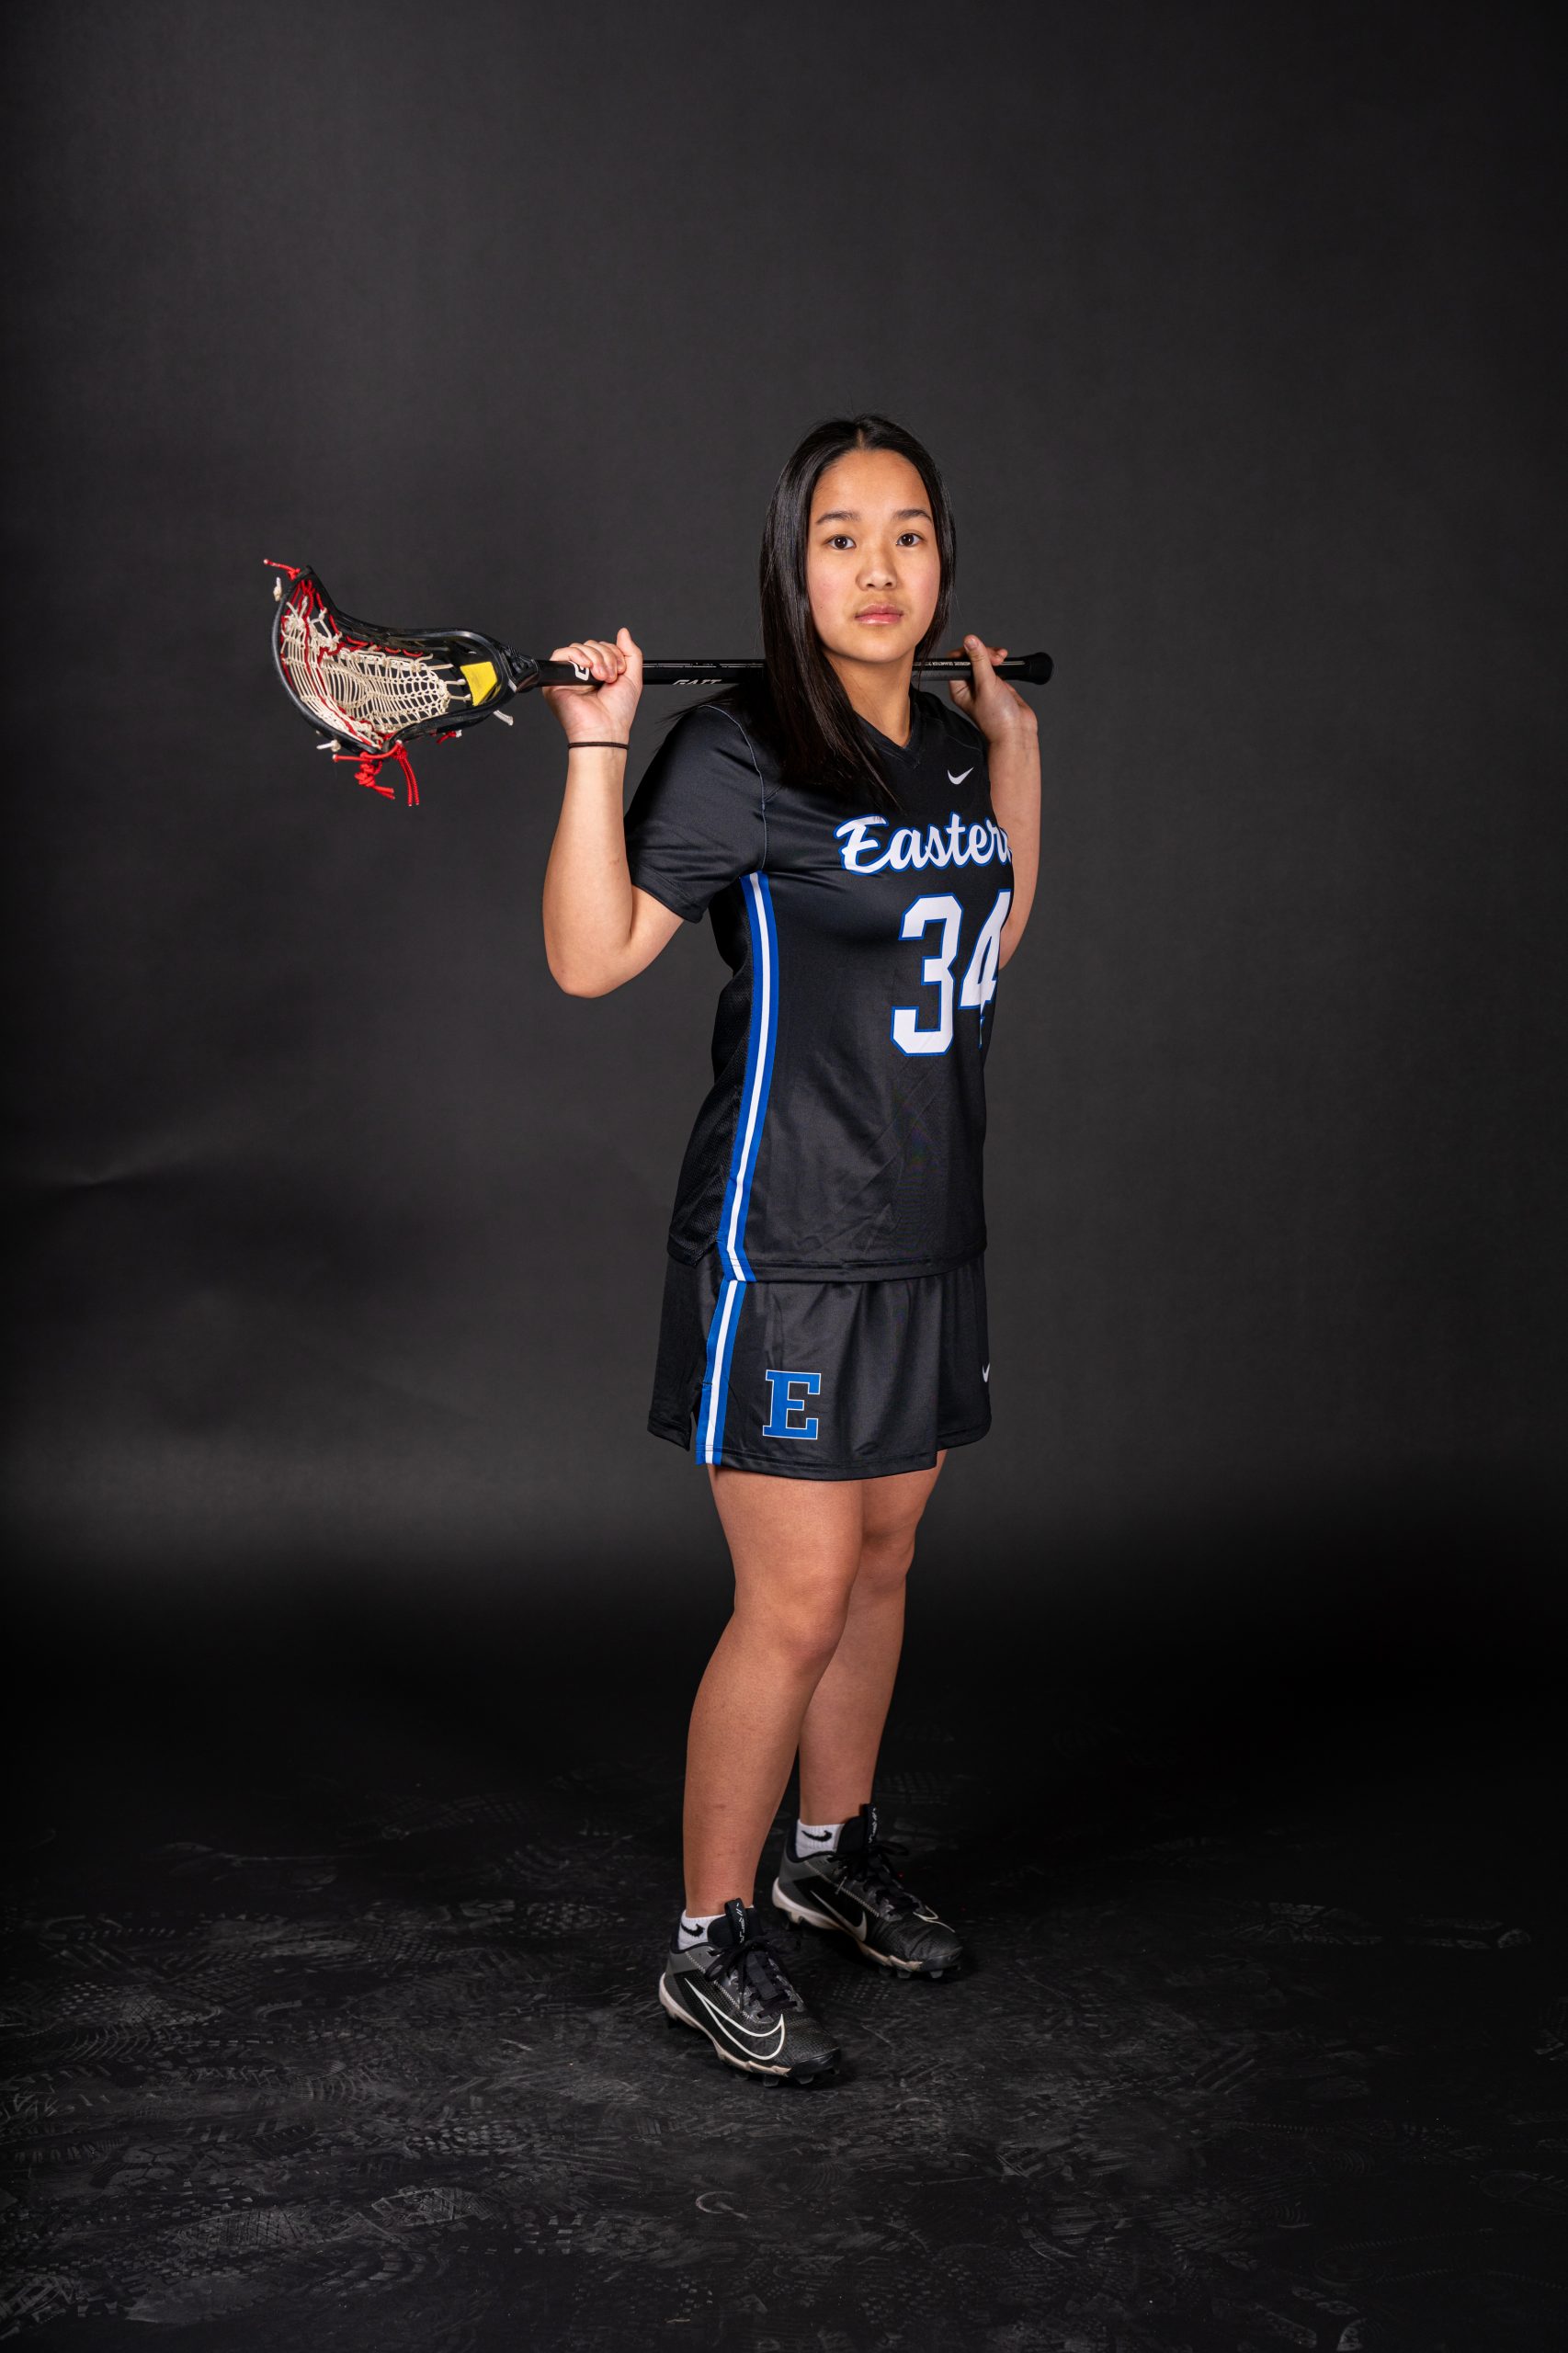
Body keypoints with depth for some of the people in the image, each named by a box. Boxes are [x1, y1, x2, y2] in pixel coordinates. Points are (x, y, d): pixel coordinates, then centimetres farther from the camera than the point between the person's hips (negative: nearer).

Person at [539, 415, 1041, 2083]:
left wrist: (1014, 745, 22)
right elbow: (589, 955, -19)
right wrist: (596, 748, -26)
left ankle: (834, 1851, 38)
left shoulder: (949, 746, 8)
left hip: (929, 1237, 7)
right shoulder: (737, 755, -13)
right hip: (785, 1243, -7)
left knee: (878, 1565, 18)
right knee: (798, 1603, -4)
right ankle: (709, 1947, 12)